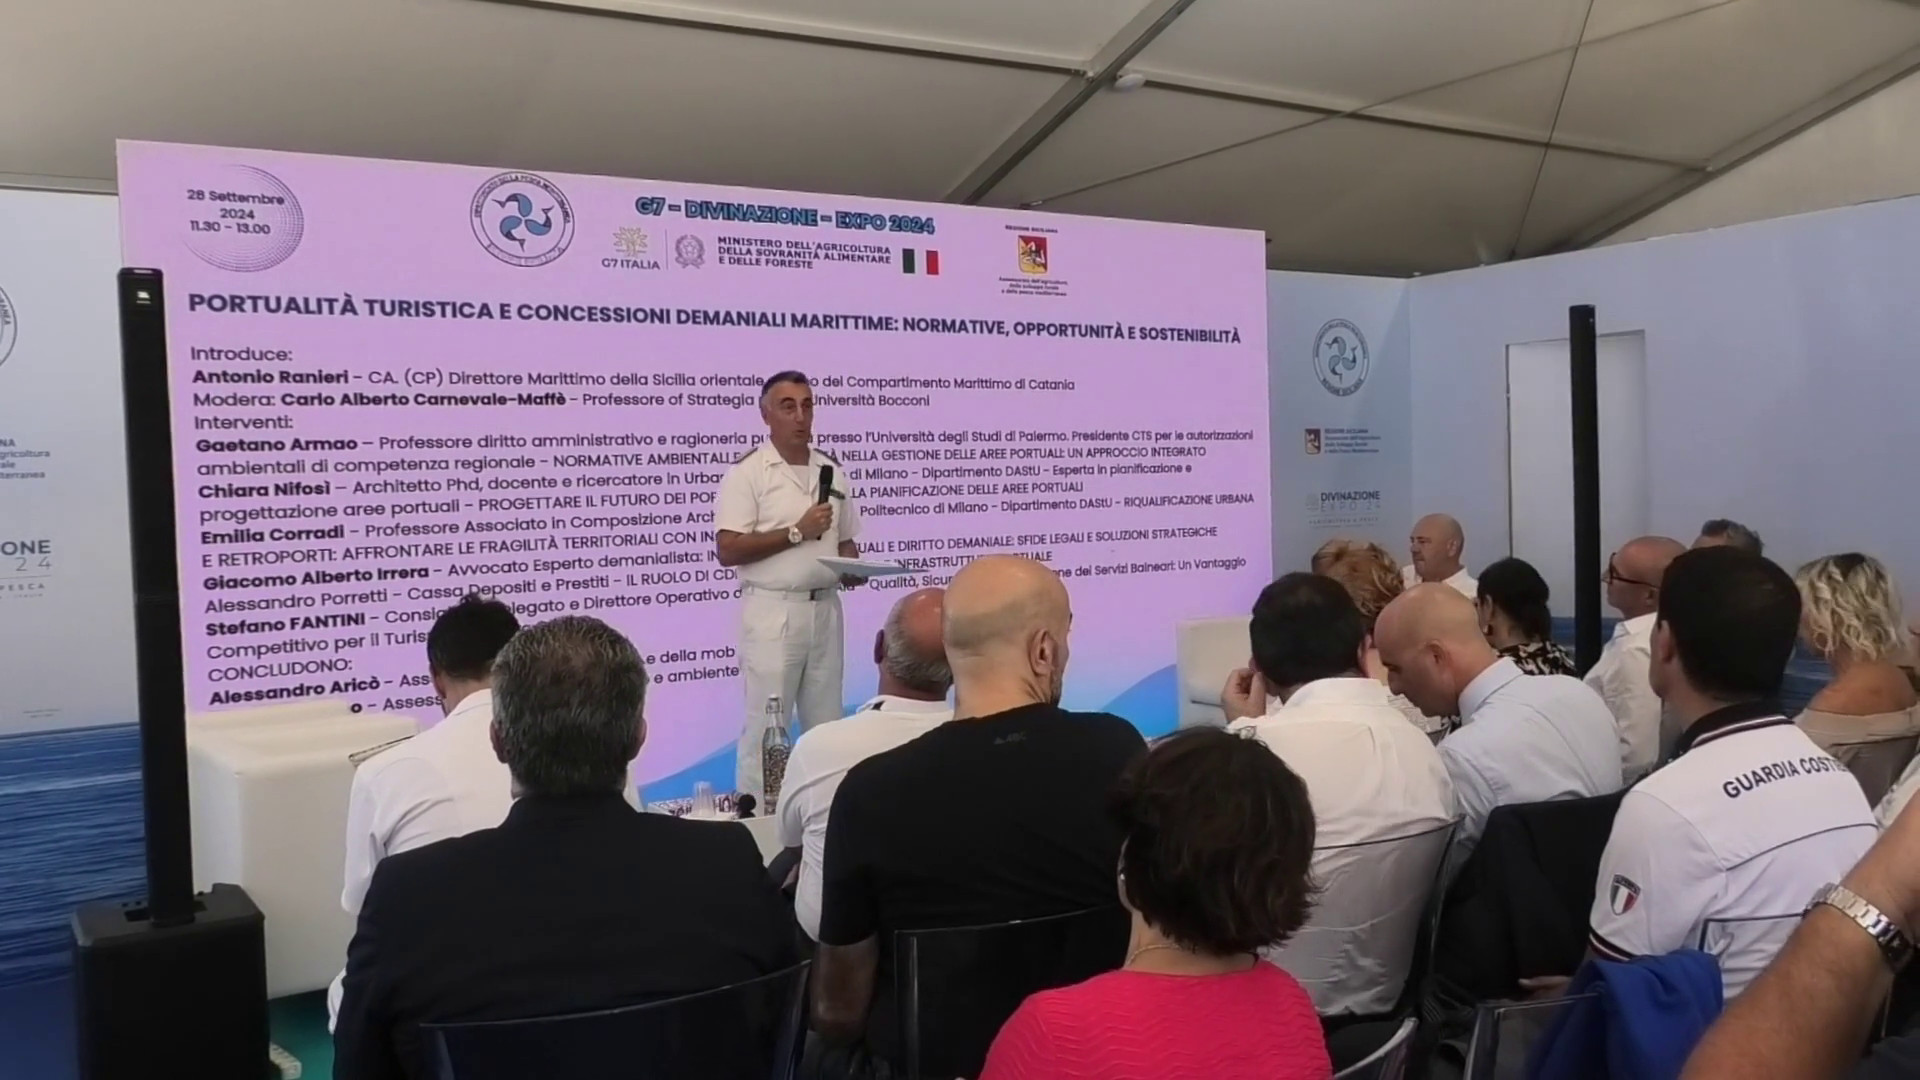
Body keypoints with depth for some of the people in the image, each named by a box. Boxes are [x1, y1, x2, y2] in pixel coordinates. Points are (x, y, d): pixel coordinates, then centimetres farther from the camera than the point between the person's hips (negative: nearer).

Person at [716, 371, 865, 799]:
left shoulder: (833, 472, 12)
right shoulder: (747, 472, -6)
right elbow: (727, 550, -13)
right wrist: (796, 532, -15)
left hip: (825, 609, 5)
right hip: (773, 611, -5)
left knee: (826, 723, 10)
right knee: (766, 725, -2)